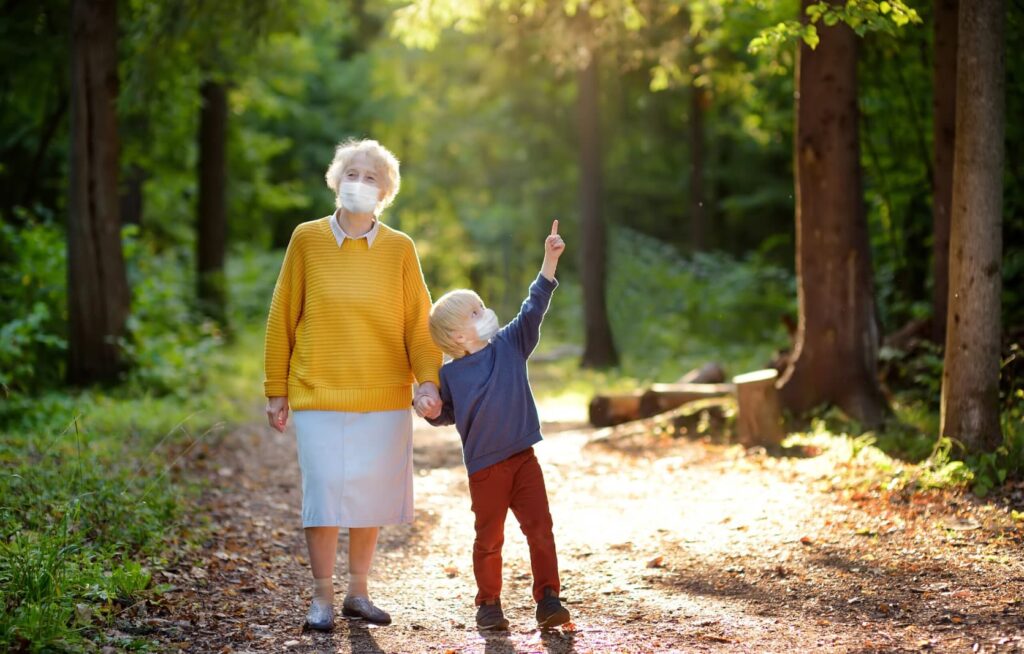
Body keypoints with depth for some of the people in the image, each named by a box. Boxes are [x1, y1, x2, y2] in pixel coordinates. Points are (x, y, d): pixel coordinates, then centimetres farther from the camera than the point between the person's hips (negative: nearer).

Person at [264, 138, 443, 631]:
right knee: (324, 494, -4)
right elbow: (281, 318, 4)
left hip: (384, 398, 1)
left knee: (371, 496, 6)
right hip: (319, 395, -1)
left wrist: (427, 380, -12)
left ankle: (358, 592, 22)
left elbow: (419, 324, 3)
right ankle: (322, 597, 10)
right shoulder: (307, 239, 1)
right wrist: (276, 391, 3)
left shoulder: (399, 249, 3)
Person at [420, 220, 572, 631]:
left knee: (540, 528, -4)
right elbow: (445, 415, 11)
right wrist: (427, 409, -12)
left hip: (523, 458, 2)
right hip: (484, 468, -2)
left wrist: (550, 260, -13)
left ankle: (548, 600, 1)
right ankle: (489, 605, 21)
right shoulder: (450, 374, -3)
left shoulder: (510, 345, 2)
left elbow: (533, 308, -6)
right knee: (489, 539, 7)